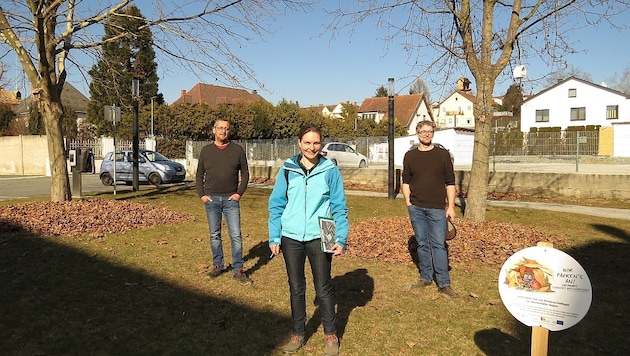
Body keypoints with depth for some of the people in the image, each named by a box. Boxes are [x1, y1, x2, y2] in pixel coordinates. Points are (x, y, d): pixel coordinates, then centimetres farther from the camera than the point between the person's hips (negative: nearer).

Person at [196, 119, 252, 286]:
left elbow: (245, 173, 5)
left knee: (236, 235, -3)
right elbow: (199, 174, 10)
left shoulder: (237, 150, 2)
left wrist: (240, 193, -5)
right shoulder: (206, 150, 6)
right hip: (211, 199, 2)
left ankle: (238, 270, 5)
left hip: (231, 199, -1)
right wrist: (201, 194, 0)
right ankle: (218, 265, 24)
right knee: (214, 235, 10)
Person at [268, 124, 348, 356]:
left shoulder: (330, 170, -3)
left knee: (323, 287, 9)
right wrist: (274, 238, 1)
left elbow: (339, 208, -1)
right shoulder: (287, 170, 0)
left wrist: (341, 239, -7)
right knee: (296, 288, 14)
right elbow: (276, 205, 4)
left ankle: (330, 335, 28)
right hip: (291, 238, 2)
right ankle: (298, 334, 31)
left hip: (319, 238, -2)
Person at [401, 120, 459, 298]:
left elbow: (450, 182, 2)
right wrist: (408, 202, 1)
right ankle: (426, 277, 22)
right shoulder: (410, 156, 7)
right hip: (416, 208, 2)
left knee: (439, 245, -1)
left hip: (437, 208, -2)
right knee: (422, 244, 10)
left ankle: (444, 283, 6)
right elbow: (406, 182, 12)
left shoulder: (443, 155, 2)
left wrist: (451, 206, -4)